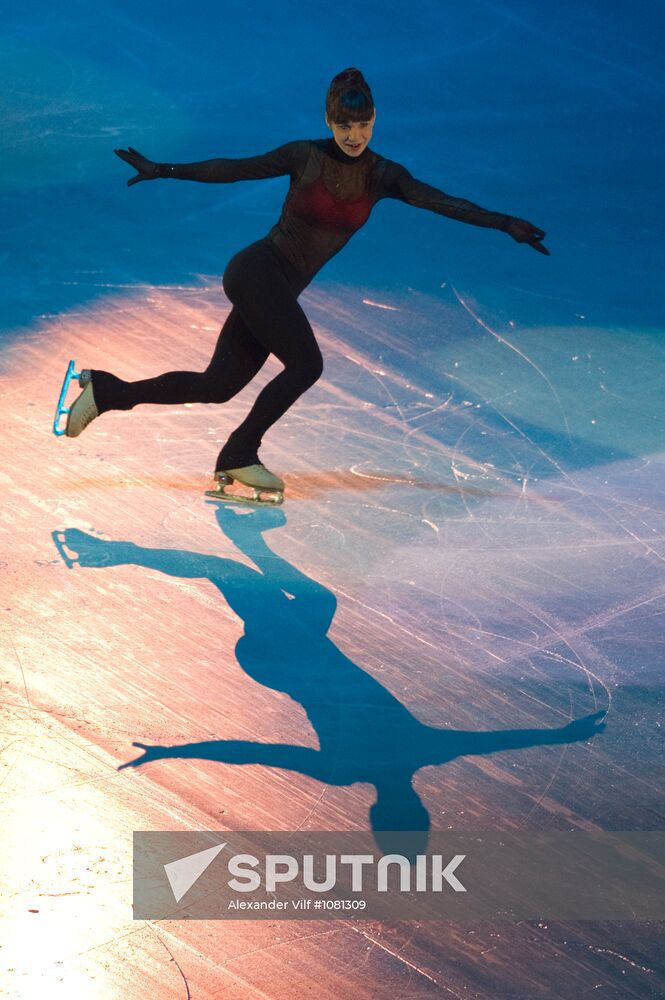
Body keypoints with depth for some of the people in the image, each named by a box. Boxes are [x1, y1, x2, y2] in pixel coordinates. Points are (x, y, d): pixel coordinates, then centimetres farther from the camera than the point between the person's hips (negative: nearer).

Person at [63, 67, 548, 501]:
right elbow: (234, 169, -4)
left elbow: (440, 201, -6)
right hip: (257, 269, -6)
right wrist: (163, 170, -5)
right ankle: (240, 454, -1)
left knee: (218, 386, 3)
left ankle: (106, 391, 13)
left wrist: (504, 223, -15)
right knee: (306, 363, -16)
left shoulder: (383, 175, 2)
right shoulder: (305, 156, -8)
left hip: (283, 289, 6)